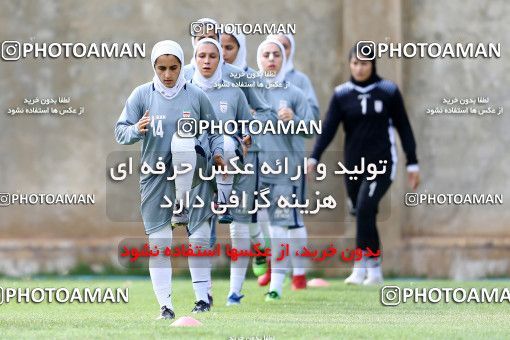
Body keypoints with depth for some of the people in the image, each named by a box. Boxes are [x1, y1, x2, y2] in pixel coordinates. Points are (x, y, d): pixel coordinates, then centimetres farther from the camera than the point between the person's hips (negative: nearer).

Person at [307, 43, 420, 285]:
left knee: (364, 208, -21)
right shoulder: (341, 94, 3)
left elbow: (404, 129, 5)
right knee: (363, 216, 8)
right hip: (353, 165, 3)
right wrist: (314, 159, -18)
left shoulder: (388, 92, 0)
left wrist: (412, 164, 4)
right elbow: (328, 129, -5)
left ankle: (361, 267, -19)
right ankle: (375, 271, 20)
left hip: (381, 164, -3)